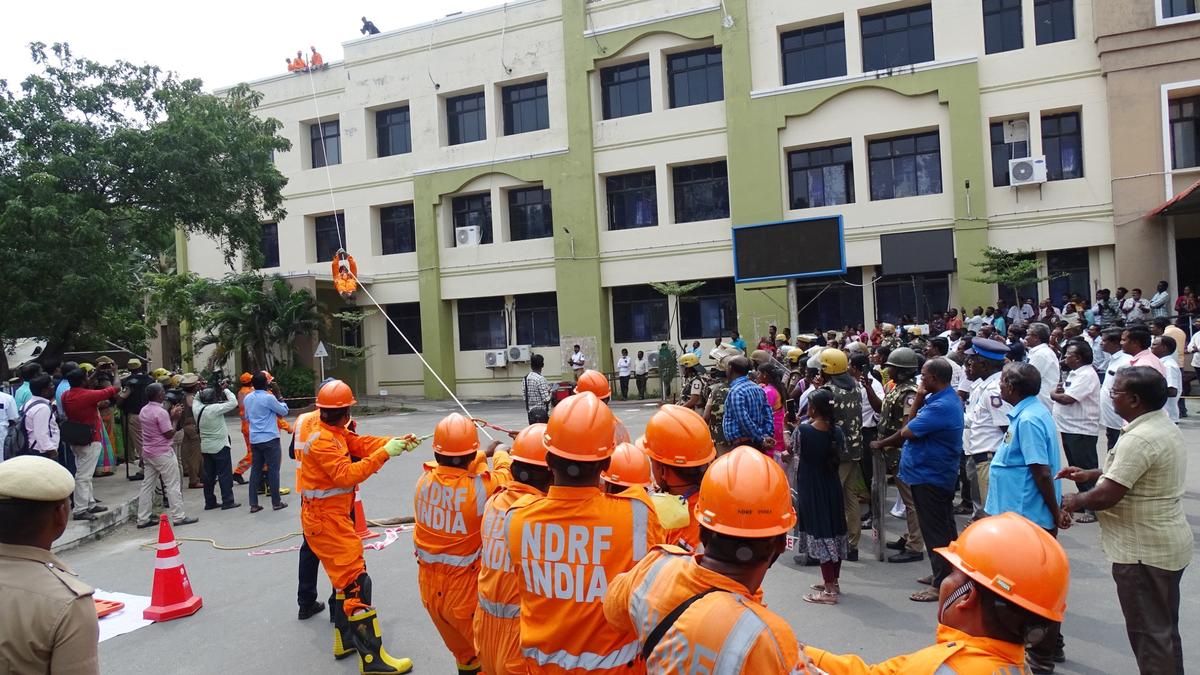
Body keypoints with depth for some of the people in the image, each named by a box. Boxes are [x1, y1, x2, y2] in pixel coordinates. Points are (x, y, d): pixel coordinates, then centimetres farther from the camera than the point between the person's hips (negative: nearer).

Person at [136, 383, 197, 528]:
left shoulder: (144, 410, 8)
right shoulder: (161, 412, -19)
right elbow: (169, 434, -17)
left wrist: (171, 416, 13)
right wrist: (175, 419, -6)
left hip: (148, 453, 9)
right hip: (163, 454, -9)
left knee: (147, 485, 10)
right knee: (173, 485, -1)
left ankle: (143, 519, 13)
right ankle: (178, 517, 1)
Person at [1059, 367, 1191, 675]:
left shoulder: (1139, 439, -26)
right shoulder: (1165, 426, 7)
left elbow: (1107, 496, -26)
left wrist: (1075, 501, -9)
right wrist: (1090, 474, 13)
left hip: (1144, 552, -10)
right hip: (1167, 545, 10)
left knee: (1149, 632, 1)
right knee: (1164, 629, 22)